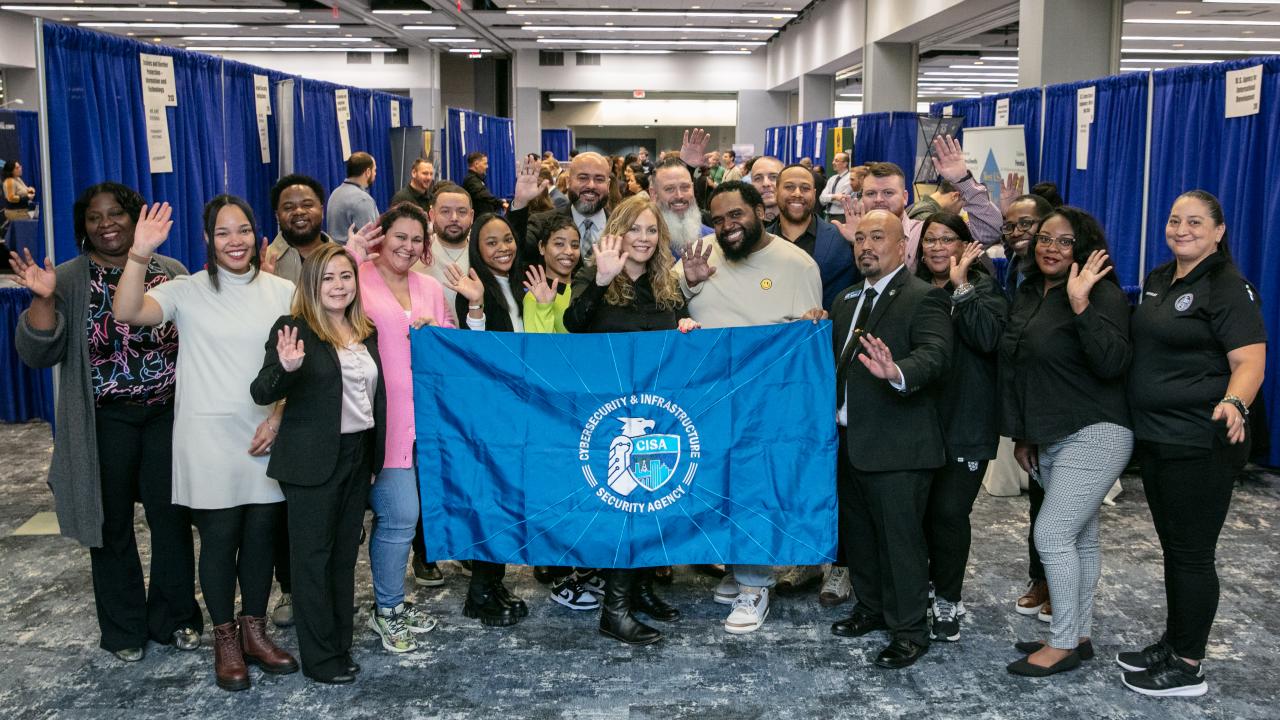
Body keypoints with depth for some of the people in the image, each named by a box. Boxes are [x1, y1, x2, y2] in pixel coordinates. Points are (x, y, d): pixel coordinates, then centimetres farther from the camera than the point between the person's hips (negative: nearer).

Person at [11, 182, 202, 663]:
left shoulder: (171, 272, 3)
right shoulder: (68, 281, -2)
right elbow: (37, 354, -8)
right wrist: (41, 299, -21)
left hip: (169, 415, 1)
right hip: (105, 423, -1)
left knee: (172, 519, 8)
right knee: (112, 526, 9)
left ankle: (175, 618, 25)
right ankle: (123, 629, 24)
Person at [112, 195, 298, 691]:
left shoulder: (282, 292, 3)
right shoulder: (188, 291, -3)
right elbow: (127, 312, -19)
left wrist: (279, 417, -5)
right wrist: (140, 254, -31)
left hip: (267, 436, 2)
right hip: (209, 439, -2)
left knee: (261, 537, 10)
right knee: (219, 540, 5)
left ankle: (254, 632, 28)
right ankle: (225, 641, 22)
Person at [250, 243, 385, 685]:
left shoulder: (367, 333, 9)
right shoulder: (295, 329, -10)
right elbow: (261, 394, -17)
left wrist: (377, 455, 13)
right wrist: (286, 368, -38)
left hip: (358, 455, 6)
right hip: (313, 461, -6)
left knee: (345, 553, 14)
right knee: (313, 557, 3)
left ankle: (340, 644, 27)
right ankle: (320, 659, 13)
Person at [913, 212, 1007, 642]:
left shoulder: (982, 288, 0)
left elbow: (987, 337, -19)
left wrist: (960, 287, -17)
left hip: (964, 422, -3)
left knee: (950, 511, -4)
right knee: (919, 507, 5)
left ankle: (947, 602, 12)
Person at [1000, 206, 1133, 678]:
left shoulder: (1102, 294, -13)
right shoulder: (1029, 294, 10)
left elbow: (1112, 364, -25)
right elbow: (1015, 369, 15)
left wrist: (1081, 304, -31)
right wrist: (1021, 436, 16)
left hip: (1094, 436, -8)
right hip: (1049, 439, 8)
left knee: (1052, 534, -9)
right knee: (1079, 539, 14)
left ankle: (1064, 644, 5)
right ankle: (1079, 635, 24)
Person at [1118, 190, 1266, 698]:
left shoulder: (1228, 288, -12)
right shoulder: (1158, 279, 11)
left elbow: (1250, 362, -19)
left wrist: (1233, 402, -37)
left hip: (1200, 445, -8)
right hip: (1155, 437, 8)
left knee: (1192, 554, 1)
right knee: (1173, 547, 18)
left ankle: (1187, 669, 13)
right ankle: (1172, 644, 31)